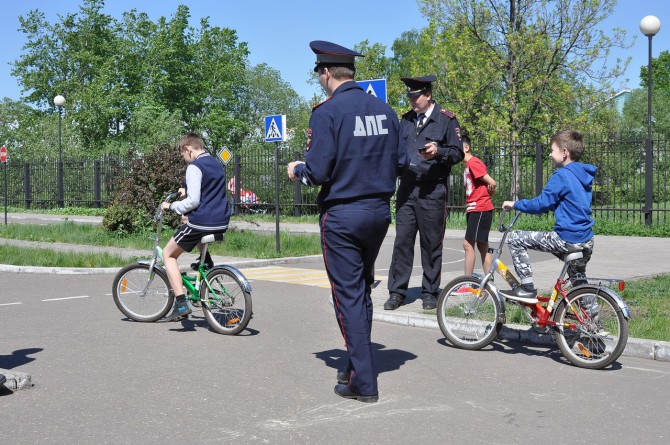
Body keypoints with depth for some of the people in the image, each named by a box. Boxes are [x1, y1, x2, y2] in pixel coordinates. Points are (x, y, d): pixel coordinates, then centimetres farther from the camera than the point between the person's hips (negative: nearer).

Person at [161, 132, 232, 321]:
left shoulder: (194, 167, -12)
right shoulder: (217, 165, 15)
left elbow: (193, 201, -19)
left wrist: (171, 206, -5)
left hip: (201, 222, -8)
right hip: (221, 223, 8)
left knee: (168, 254, 7)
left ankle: (181, 303, -4)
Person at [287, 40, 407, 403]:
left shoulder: (327, 112, -14)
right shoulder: (385, 111, 4)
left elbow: (317, 172, -18)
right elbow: (400, 162, 8)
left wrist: (297, 171, 3)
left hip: (342, 216, -6)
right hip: (380, 211, 6)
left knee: (348, 295, 1)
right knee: (362, 290, 19)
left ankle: (363, 382, 3)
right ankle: (357, 366, 29)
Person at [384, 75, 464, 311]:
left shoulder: (447, 119, 0)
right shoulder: (405, 120, 14)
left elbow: (458, 153, -1)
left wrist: (438, 152, -19)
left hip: (432, 191, -4)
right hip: (407, 188, 4)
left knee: (431, 243, 4)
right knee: (402, 240, 1)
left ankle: (430, 293, 14)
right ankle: (397, 291, 7)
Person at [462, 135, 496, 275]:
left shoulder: (473, 163, -13)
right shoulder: (468, 165, 17)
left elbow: (492, 183, -17)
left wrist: (485, 195, -1)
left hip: (480, 209, -10)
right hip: (473, 210, 10)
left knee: (468, 244, -13)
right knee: (482, 246, 11)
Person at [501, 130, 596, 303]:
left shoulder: (561, 175, -13)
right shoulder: (583, 175, 14)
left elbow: (542, 203, -16)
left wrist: (515, 204, -3)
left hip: (567, 239, -9)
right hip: (587, 241, 9)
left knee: (515, 239, -3)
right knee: (579, 281, 28)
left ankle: (527, 288, -3)